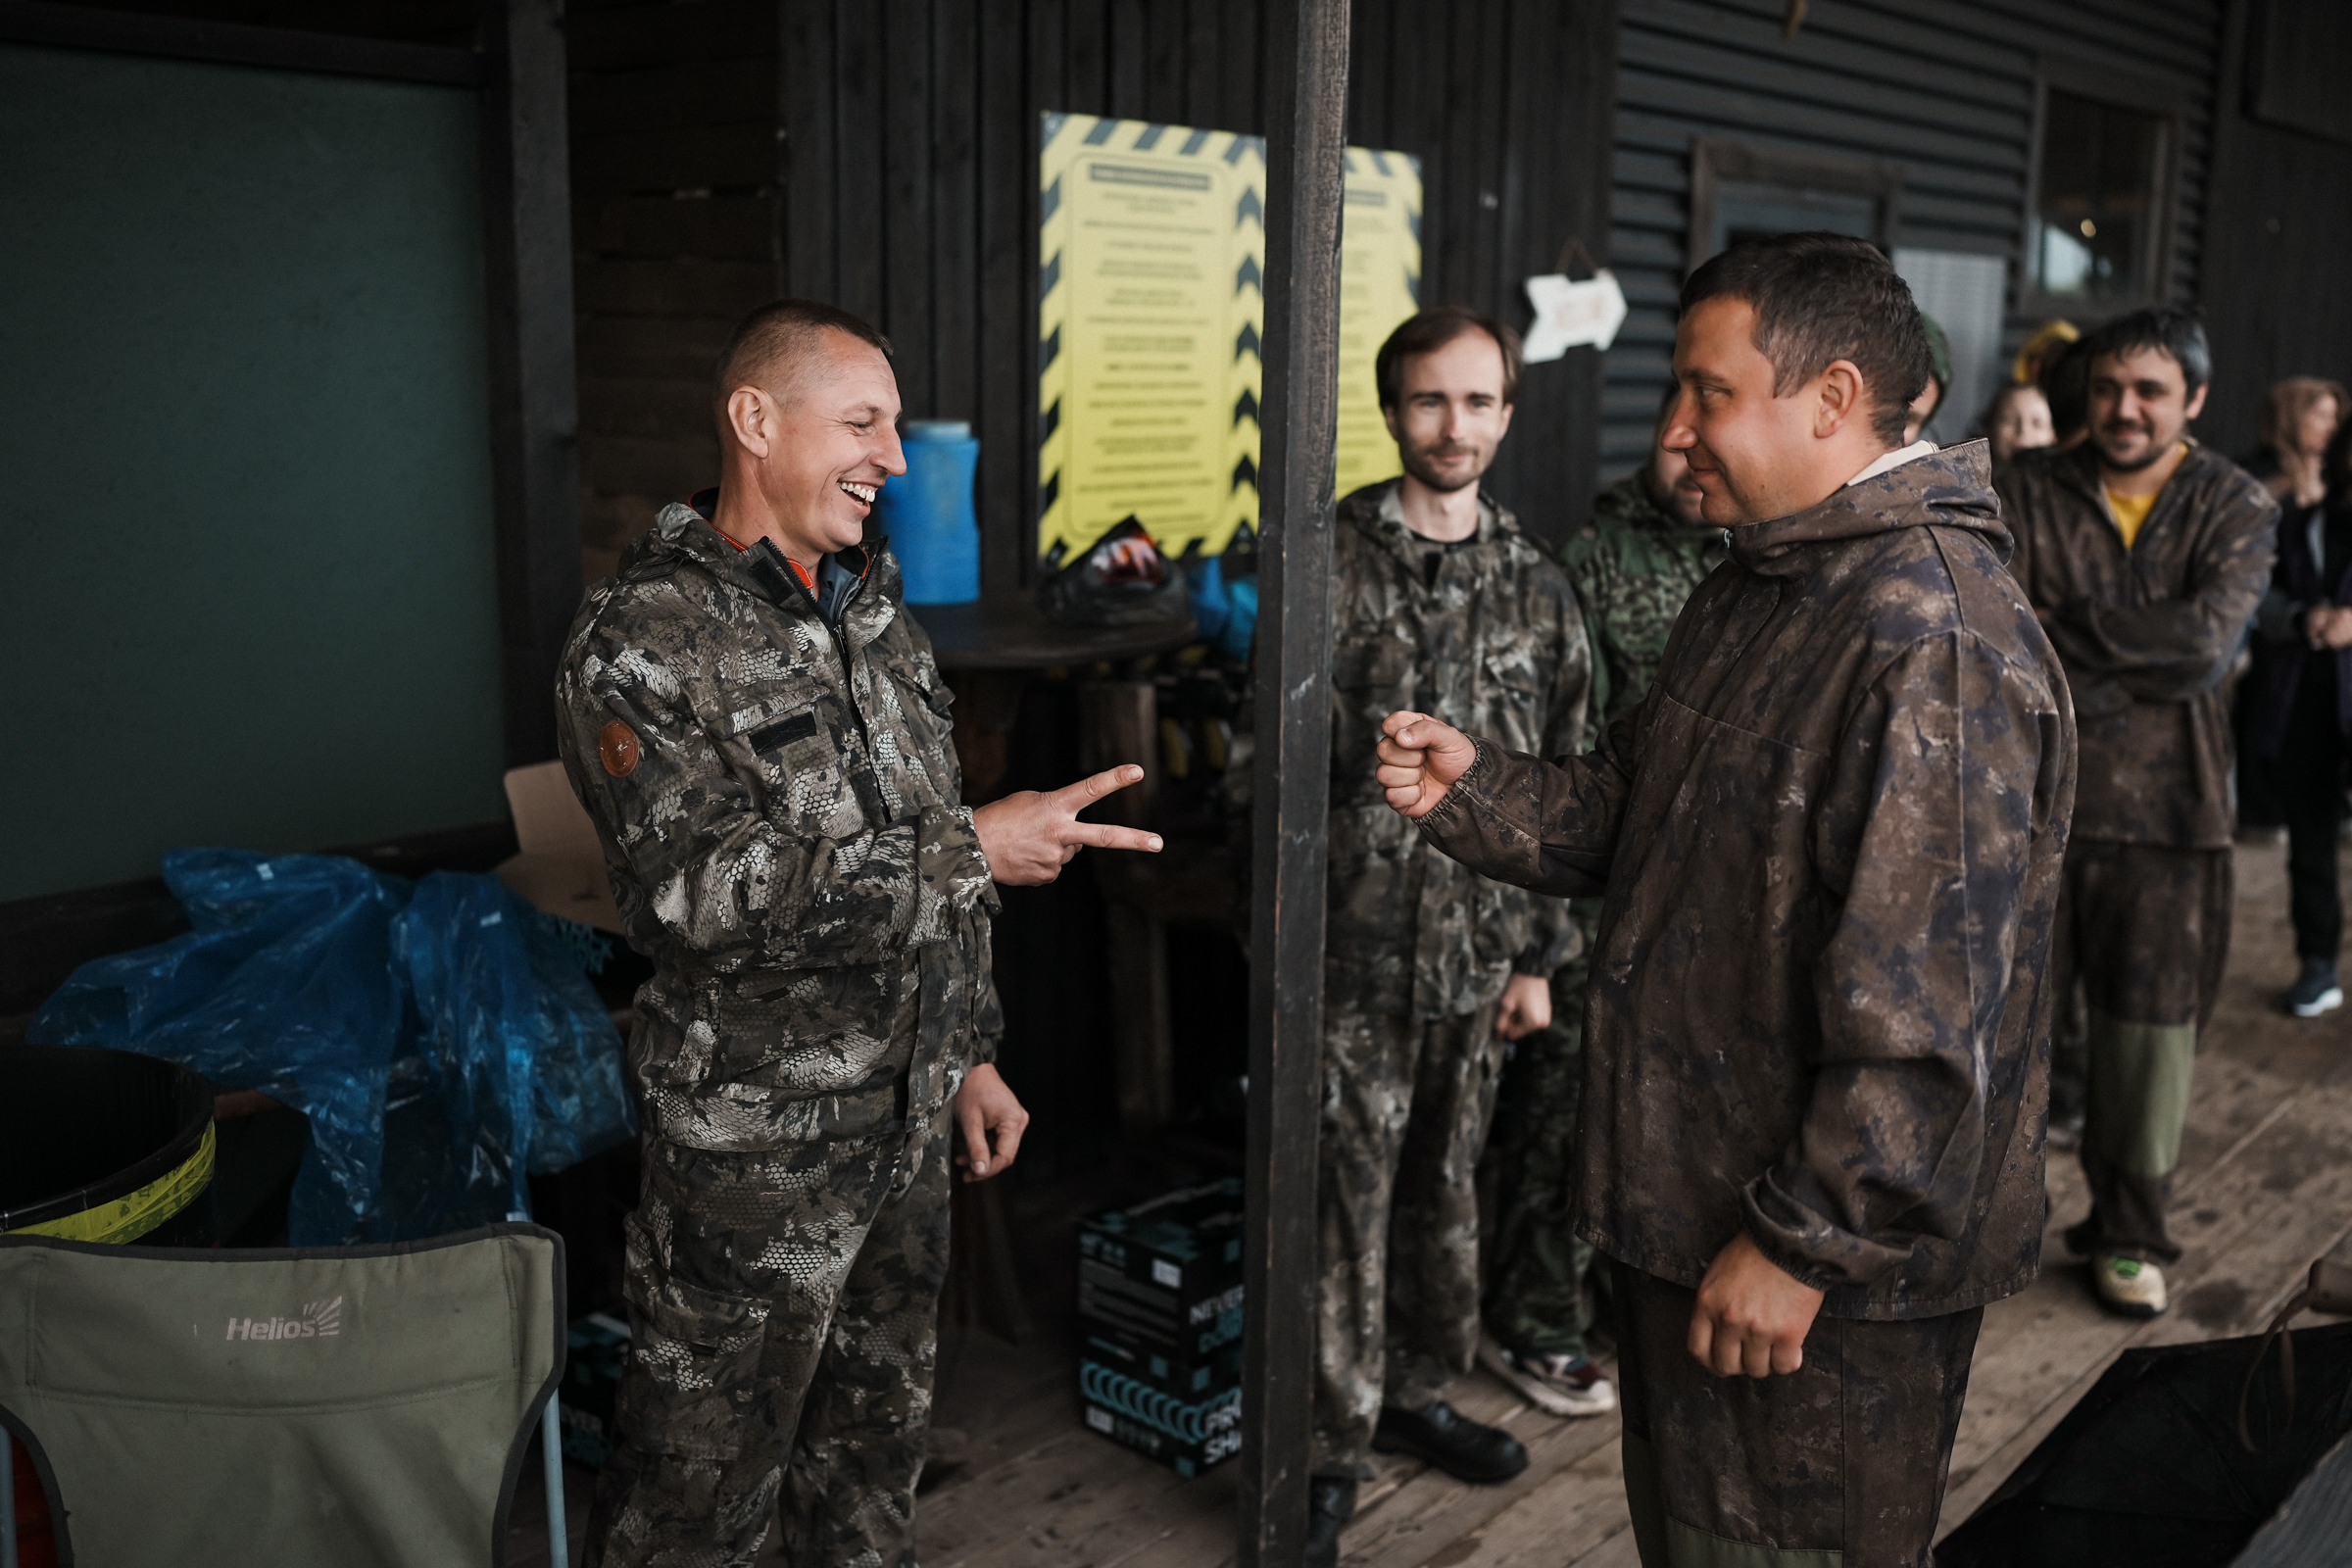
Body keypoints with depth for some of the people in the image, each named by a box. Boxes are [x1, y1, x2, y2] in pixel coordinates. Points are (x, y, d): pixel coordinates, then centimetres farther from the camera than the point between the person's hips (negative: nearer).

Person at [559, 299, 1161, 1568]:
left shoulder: (873, 613, 10)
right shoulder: (641, 638, -15)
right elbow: (692, 892, -26)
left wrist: (969, 1051, 15)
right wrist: (970, 849, -27)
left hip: (905, 1117, 7)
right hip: (756, 1137, -7)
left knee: (878, 1429, 21)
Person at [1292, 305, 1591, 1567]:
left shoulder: (1537, 588, 6)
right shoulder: (1327, 567, -6)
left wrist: (1538, 954, 8)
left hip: (1477, 949, 4)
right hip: (1352, 947, -4)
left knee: (1445, 1186, 17)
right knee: (1345, 1199, 3)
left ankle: (1420, 1392, 37)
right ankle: (1334, 1449, 18)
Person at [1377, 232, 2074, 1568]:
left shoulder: (1937, 640, -24)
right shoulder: (1752, 593, 10)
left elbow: (1926, 1011, -27)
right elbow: (1629, 817, 15)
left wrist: (1803, 1244, -23)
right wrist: (1475, 788, -3)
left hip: (1831, 1270, -10)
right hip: (1689, 1210, 10)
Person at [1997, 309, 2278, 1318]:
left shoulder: (2235, 507, 1)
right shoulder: (2028, 492, 1)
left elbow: (2208, 642, -15)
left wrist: (2062, 627, -12)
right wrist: (2136, 657, -19)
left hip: (2164, 812, 0)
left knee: (2150, 1028, 9)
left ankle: (2128, 1233, 28)